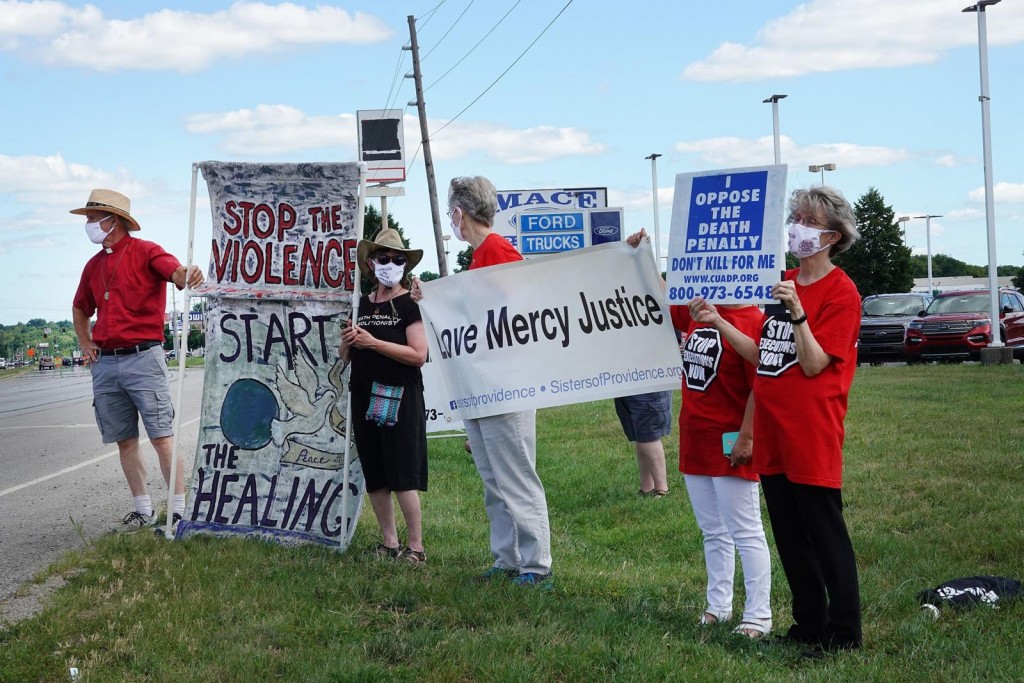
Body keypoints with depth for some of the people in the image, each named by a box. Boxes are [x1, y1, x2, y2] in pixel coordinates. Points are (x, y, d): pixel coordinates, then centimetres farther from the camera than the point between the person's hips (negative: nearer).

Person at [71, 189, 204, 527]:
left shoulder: (144, 251, -3)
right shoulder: (94, 265, 16)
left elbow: (174, 270, -24)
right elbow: (80, 308, 32)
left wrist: (188, 276, -48)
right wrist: (86, 345, 18)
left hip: (143, 357, -6)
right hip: (105, 363, 7)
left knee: (162, 437, -8)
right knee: (125, 441, 8)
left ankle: (180, 509, -7)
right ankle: (143, 509, 15)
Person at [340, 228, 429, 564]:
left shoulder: (410, 303, -4)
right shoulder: (362, 304, 13)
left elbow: (418, 355, -14)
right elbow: (346, 356, 20)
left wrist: (373, 342, -17)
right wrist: (347, 342, -3)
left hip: (400, 397, -6)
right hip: (364, 395, 6)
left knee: (404, 474, -7)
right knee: (374, 475, 9)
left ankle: (416, 547, -1)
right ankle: (389, 542, 18)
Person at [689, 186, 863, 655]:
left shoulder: (841, 292, -9)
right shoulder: (782, 284, 14)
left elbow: (814, 364, -15)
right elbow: (762, 355, 12)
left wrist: (796, 311, -26)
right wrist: (718, 323, 4)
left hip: (812, 435, -8)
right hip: (773, 432, 8)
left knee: (825, 534, -1)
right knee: (790, 536, 13)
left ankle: (844, 634, 7)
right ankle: (809, 623, 25)